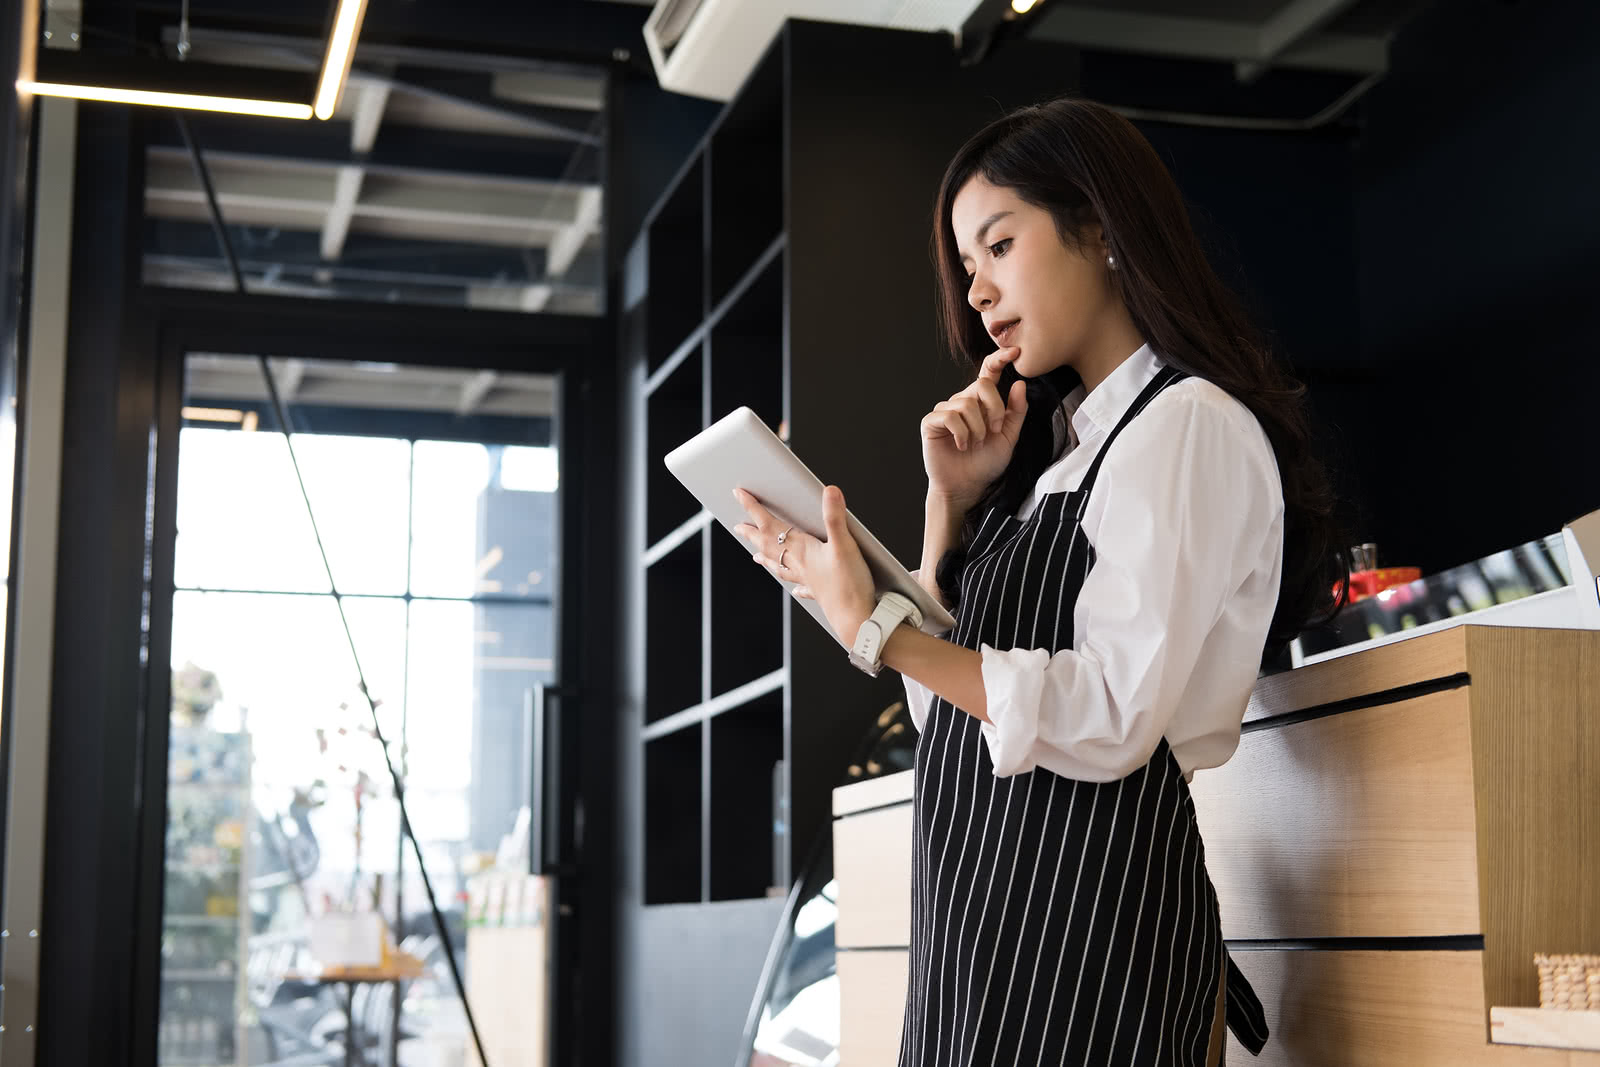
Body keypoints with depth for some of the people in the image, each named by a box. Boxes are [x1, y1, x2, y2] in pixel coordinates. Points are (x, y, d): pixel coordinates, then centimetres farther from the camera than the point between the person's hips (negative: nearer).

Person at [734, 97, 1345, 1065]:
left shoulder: (1190, 426, -8)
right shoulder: (1061, 446, 19)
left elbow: (1111, 717, -19)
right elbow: (950, 700, 16)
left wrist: (874, 630, -19)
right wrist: (953, 498, 6)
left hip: (1087, 902, -8)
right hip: (982, 904, 8)